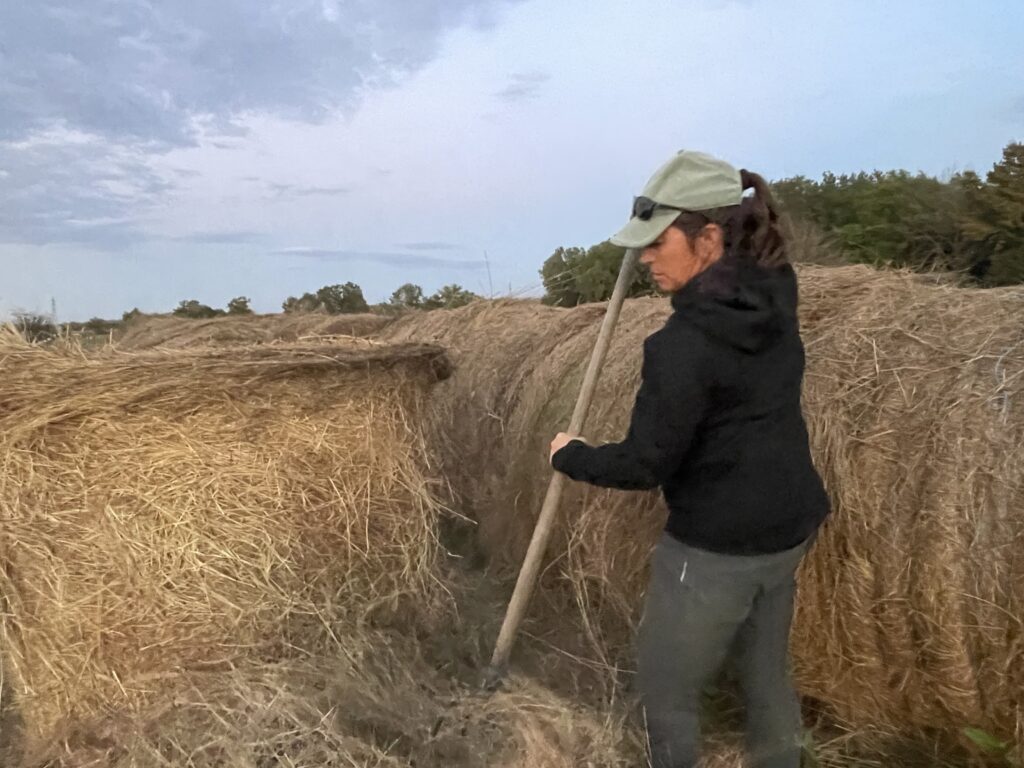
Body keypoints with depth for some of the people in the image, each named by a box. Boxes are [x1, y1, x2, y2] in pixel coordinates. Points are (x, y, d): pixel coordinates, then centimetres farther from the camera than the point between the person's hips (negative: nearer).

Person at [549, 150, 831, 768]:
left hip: (717, 547, -8)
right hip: (789, 528, 8)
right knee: (768, 675, 25)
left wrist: (571, 456, -3)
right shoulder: (776, 294, -3)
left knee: (667, 687, 14)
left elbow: (646, 464, -20)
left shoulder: (684, 344, -26)